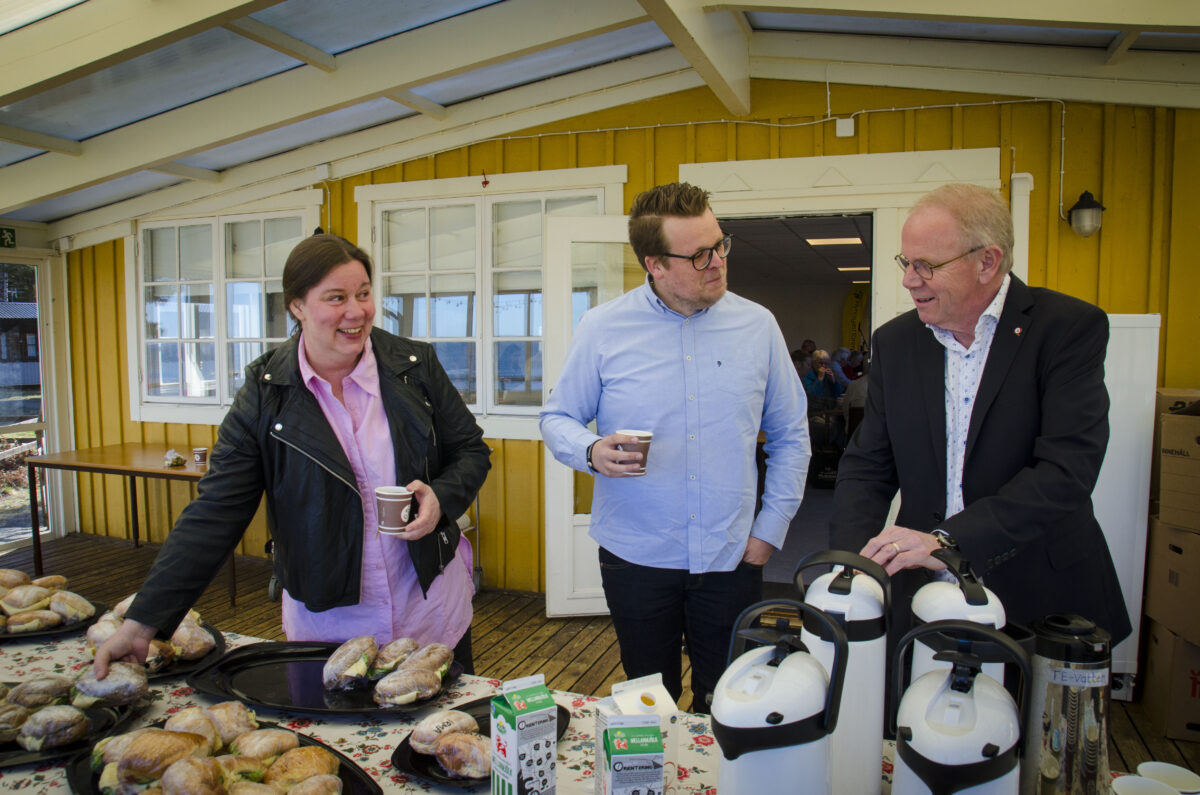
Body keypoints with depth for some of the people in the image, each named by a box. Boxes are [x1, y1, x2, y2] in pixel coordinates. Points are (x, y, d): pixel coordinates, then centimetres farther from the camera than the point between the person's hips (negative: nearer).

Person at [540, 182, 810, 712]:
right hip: (635, 555, -1)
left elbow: (790, 434, 7)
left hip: (731, 557, 1)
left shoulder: (757, 326, 0)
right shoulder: (602, 328, -6)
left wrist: (771, 528, 2)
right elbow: (558, 418, 1)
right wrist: (592, 451, -21)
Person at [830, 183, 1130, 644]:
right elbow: (867, 467, 3)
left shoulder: (1069, 327, -9)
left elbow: (1068, 468, -20)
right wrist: (851, 565, -13)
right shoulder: (894, 342, 4)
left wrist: (949, 539, -29)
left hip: (1042, 595, -2)